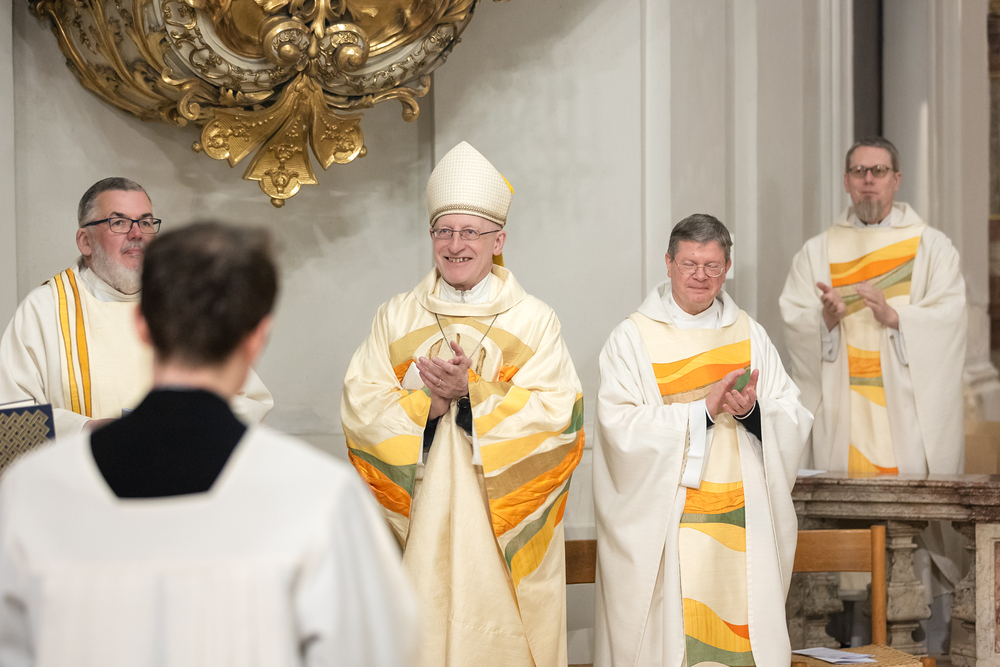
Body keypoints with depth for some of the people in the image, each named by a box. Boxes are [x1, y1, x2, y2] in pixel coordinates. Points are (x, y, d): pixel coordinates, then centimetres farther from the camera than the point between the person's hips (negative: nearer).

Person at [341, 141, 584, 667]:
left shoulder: (533, 321, 3)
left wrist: (471, 394, -18)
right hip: (418, 523, 1)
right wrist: (430, 402, -17)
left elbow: (558, 413, -8)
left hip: (505, 526, -1)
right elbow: (359, 407, -1)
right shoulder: (395, 318, 9)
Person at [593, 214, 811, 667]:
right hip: (664, 527, -3)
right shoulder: (633, 337, 2)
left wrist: (753, 412, -14)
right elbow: (621, 427, -11)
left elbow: (796, 423, 6)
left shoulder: (750, 336, 13)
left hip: (740, 524, 3)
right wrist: (703, 410, -15)